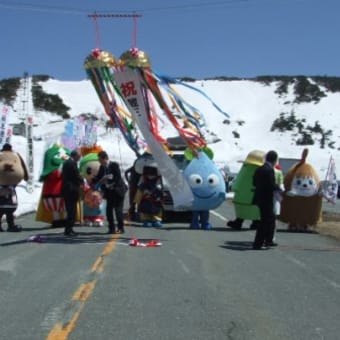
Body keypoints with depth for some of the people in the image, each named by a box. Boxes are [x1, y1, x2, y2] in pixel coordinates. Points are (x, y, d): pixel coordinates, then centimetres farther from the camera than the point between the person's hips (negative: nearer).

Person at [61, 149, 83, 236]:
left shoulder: (66, 162, 15)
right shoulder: (73, 163, -13)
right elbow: (77, 176, -15)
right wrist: (82, 181, 6)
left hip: (66, 189, 9)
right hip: (72, 190, -9)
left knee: (70, 211, 14)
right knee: (72, 211, -5)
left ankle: (68, 229, 18)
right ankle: (68, 230, -4)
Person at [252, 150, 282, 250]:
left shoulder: (259, 169, 8)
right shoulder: (269, 170, -17)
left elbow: (254, 183, 12)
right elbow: (272, 185, -20)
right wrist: (279, 189, -2)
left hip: (260, 198, 9)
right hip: (266, 199, -9)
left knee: (271, 218, 21)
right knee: (265, 221, -1)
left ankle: (268, 241, 31)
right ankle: (257, 244, 1)